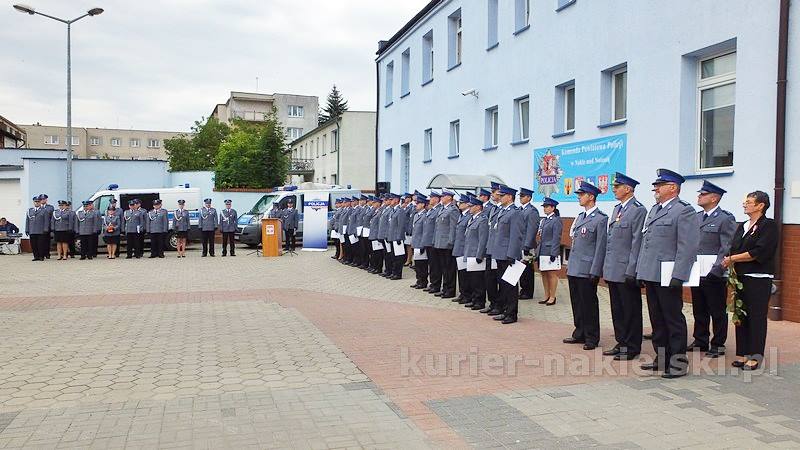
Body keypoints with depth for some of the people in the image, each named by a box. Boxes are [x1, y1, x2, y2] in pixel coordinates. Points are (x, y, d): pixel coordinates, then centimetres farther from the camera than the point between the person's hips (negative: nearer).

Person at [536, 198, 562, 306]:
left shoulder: (556, 220, -9)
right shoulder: (543, 220, 15)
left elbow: (556, 238, -14)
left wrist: (553, 253, -18)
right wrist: (537, 252, 14)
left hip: (550, 252, -8)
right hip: (541, 251, 8)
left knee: (552, 275, 0)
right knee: (544, 274, 11)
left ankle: (552, 297, 8)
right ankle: (546, 296, 20)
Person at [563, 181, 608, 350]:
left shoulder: (601, 219, -10)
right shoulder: (580, 217, 15)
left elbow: (601, 247, -12)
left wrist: (595, 272, -15)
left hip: (587, 270, -8)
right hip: (574, 269, 8)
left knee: (589, 304, 1)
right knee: (577, 303, 13)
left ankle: (592, 338, 12)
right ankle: (579, 334, 25)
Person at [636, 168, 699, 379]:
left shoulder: (684, 211, -9)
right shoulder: (654, 210, 17)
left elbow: (688, 247, -16)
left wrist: (677, 276, -21)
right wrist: (640, 270, 16)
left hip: (668, 277, -8)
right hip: (650, 275, 8)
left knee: (673, 320, 1)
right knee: (657, 320, 15)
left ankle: (678, 363, 11)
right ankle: (661, 359, 25)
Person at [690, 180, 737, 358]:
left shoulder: (725, 219, -9)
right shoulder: (696, 217, 13)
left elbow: (727, 249, -14)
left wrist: (715, 270, -20)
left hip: (714, 275, -7)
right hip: (696, 274, 7)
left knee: (717, 312, 5)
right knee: (699, 310, 16)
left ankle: (718, 345, 16)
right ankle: (700, 341, 28)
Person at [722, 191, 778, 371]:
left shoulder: (769, 226, -6)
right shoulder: (742, 227, 15)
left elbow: (758, 253, -16)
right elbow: (733, 249, 12)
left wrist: (732, 258, -11)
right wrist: (729, 260, -9)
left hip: (759, 279, -7)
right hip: (741, 277, 7)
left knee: (757, 317, -1)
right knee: (741, 317, 10)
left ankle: (755, 356, 7)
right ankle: (743, 353, 18)